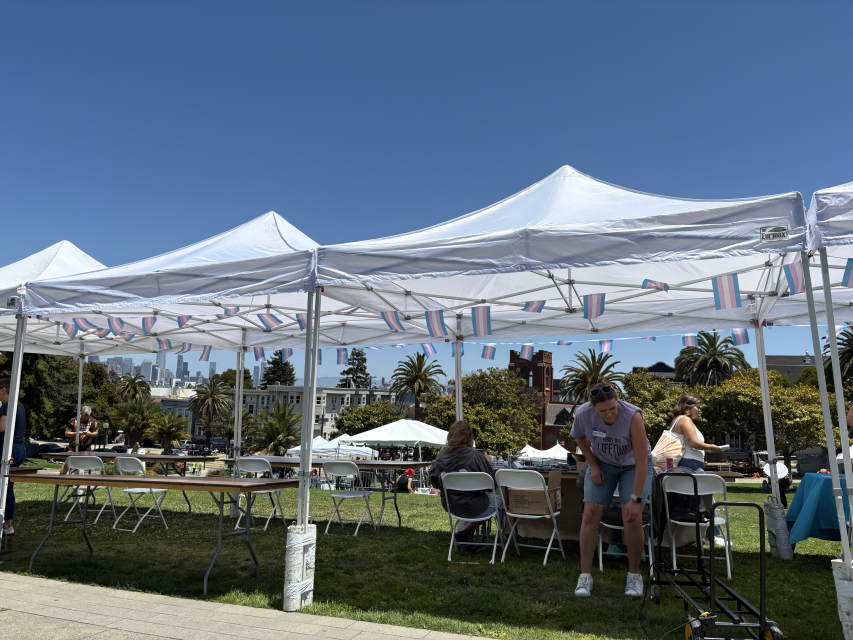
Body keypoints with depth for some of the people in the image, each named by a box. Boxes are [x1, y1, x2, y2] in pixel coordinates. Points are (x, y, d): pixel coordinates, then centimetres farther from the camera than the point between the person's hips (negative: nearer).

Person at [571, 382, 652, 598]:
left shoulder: (633, 416, -36)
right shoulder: (583, 414, -27)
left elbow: (642, 462, -32)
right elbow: (579, 437, -1)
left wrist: (636, 499, -31)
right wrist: (593, 465, -6)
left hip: (634, 465, -2)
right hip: (602, 463, 2)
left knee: (632, 519, -14)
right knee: (590, 515, -8)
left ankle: (634, 575, 7)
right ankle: (585, 576, 1)